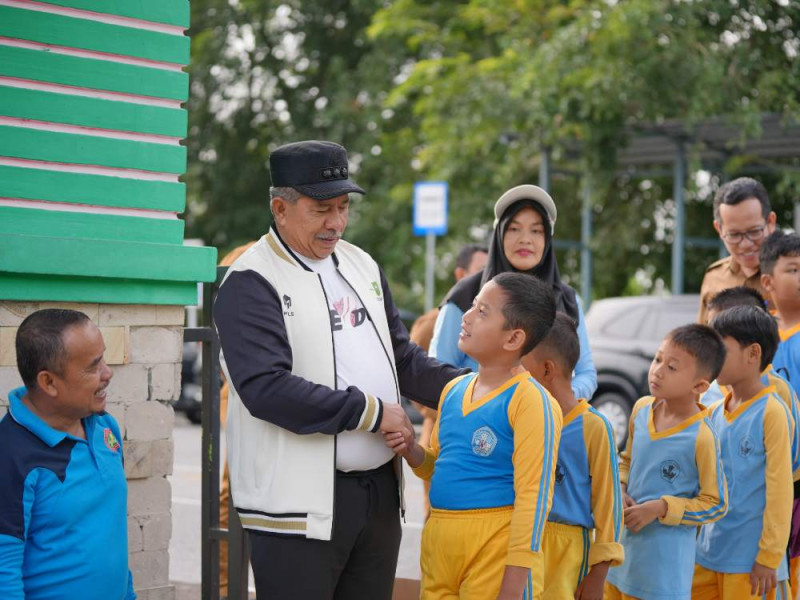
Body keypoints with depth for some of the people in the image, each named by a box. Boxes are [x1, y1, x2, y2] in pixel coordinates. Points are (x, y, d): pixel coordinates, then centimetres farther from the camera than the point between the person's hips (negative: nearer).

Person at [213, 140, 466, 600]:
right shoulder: (251, 284, -9)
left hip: (380, 492, 7)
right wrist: (371, 413, -16)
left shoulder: (361, 266, 15)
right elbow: (266, 388, -21)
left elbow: (402, 356, 21)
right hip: (299, 501, -7)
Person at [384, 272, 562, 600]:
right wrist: (412, 451, 1)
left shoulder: (531, 401, -12)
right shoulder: (454, 390, 10)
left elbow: (534, 498, -15)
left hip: (494, 548, -7)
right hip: (439, 538, 7)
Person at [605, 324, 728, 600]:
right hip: (626, 544, 6)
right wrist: (619, 494, -1)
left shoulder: (701, 437, -18)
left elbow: (716, 503, -11)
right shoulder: (642, 409, 1)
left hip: (666, 557, -6)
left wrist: (660, 508, -18)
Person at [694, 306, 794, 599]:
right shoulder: (714, 413, 8)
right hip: (707, 553, 7)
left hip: (748, 560, -7)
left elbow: (779, 490, -13)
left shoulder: (771, 413, -12)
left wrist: (770, 557, -13)